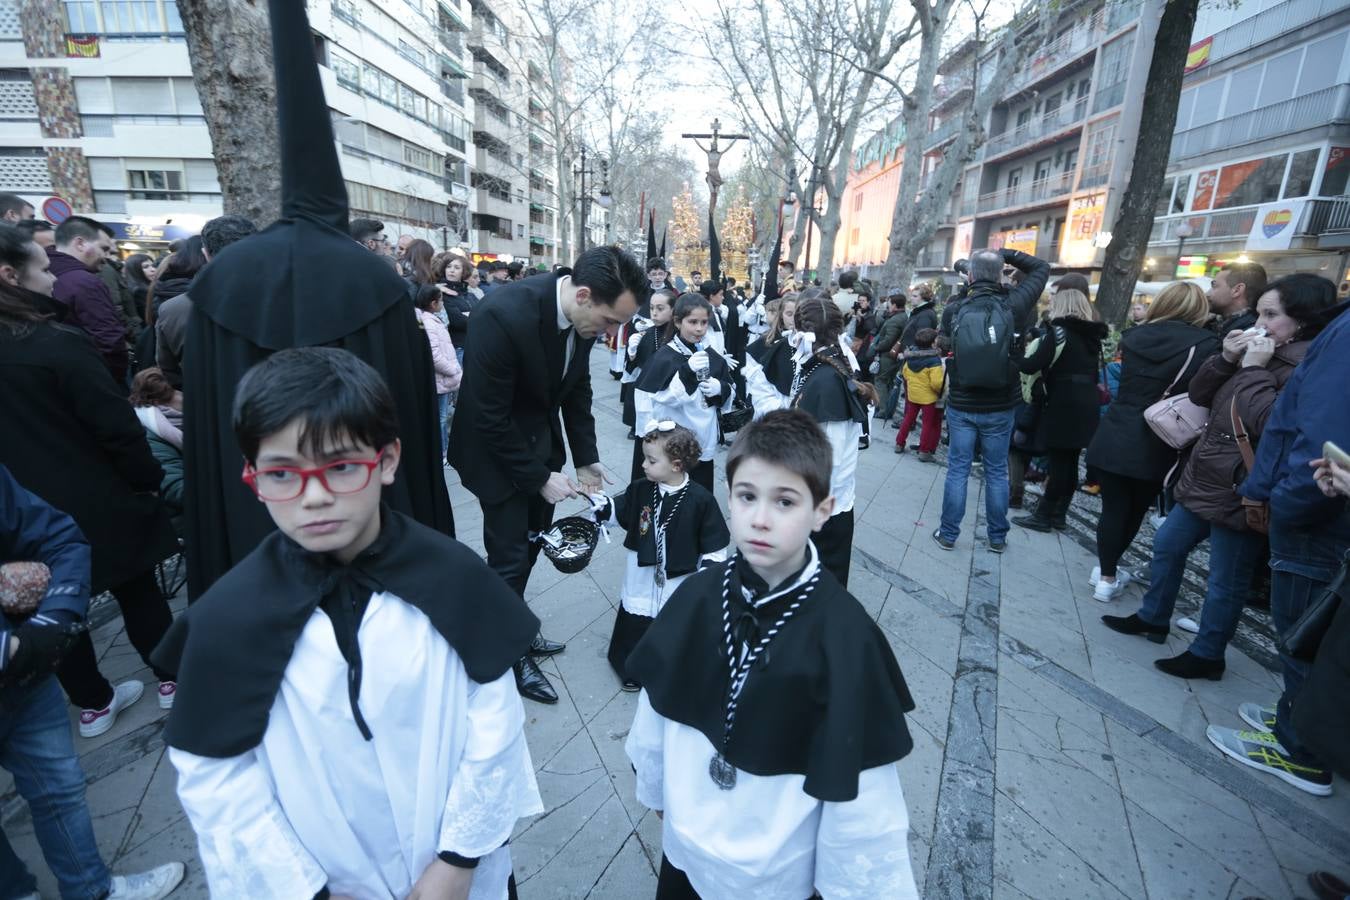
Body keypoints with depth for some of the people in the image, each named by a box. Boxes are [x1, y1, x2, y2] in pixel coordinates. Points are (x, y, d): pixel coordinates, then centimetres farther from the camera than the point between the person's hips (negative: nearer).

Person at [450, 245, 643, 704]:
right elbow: (490, 417, -25)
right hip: (497, 446, -6)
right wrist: (539, 478, -18)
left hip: (540, 439, 7)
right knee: (510, 557, 2)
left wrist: (585, 458, 1)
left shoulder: (584, 313, -10)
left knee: (531, 544, 16)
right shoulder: (504, 314, -32)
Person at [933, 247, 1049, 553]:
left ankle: (948, 534, 14)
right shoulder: (1013, 306, -8)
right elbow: (1042, 268, 7)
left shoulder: (957, 310, -6)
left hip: (961, 406, 0)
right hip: (999, 408, 0)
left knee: (957, 470, 8)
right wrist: (1006, 254, 8)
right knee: (997, 472, 11)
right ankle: (998, 537, 22)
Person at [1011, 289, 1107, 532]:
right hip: (1086, 407, 8)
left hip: (1062, 406, -8)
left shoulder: (1058, 331, -9)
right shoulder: (1092, 336, 14)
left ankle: (1043, 516, 2)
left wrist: (1028, 349, 0)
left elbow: (1029, 366, -17)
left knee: (1057, 462, -4)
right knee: (1069, 462, 11)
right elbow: (1094, 374, 20)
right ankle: (1059, 515, 18)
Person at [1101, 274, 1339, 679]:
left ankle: (1206, 655, 21)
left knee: (1225, 582, 6)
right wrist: (1226, 359, -5)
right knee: (1167, 546, 19)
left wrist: (1253, 369, -21)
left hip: (1239, 494, -9)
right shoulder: (1259, 355, 11)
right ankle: (1153, 618, 35)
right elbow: (1198, 396, 9)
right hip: (1205, 480, 9)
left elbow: (1268, 424, -27)